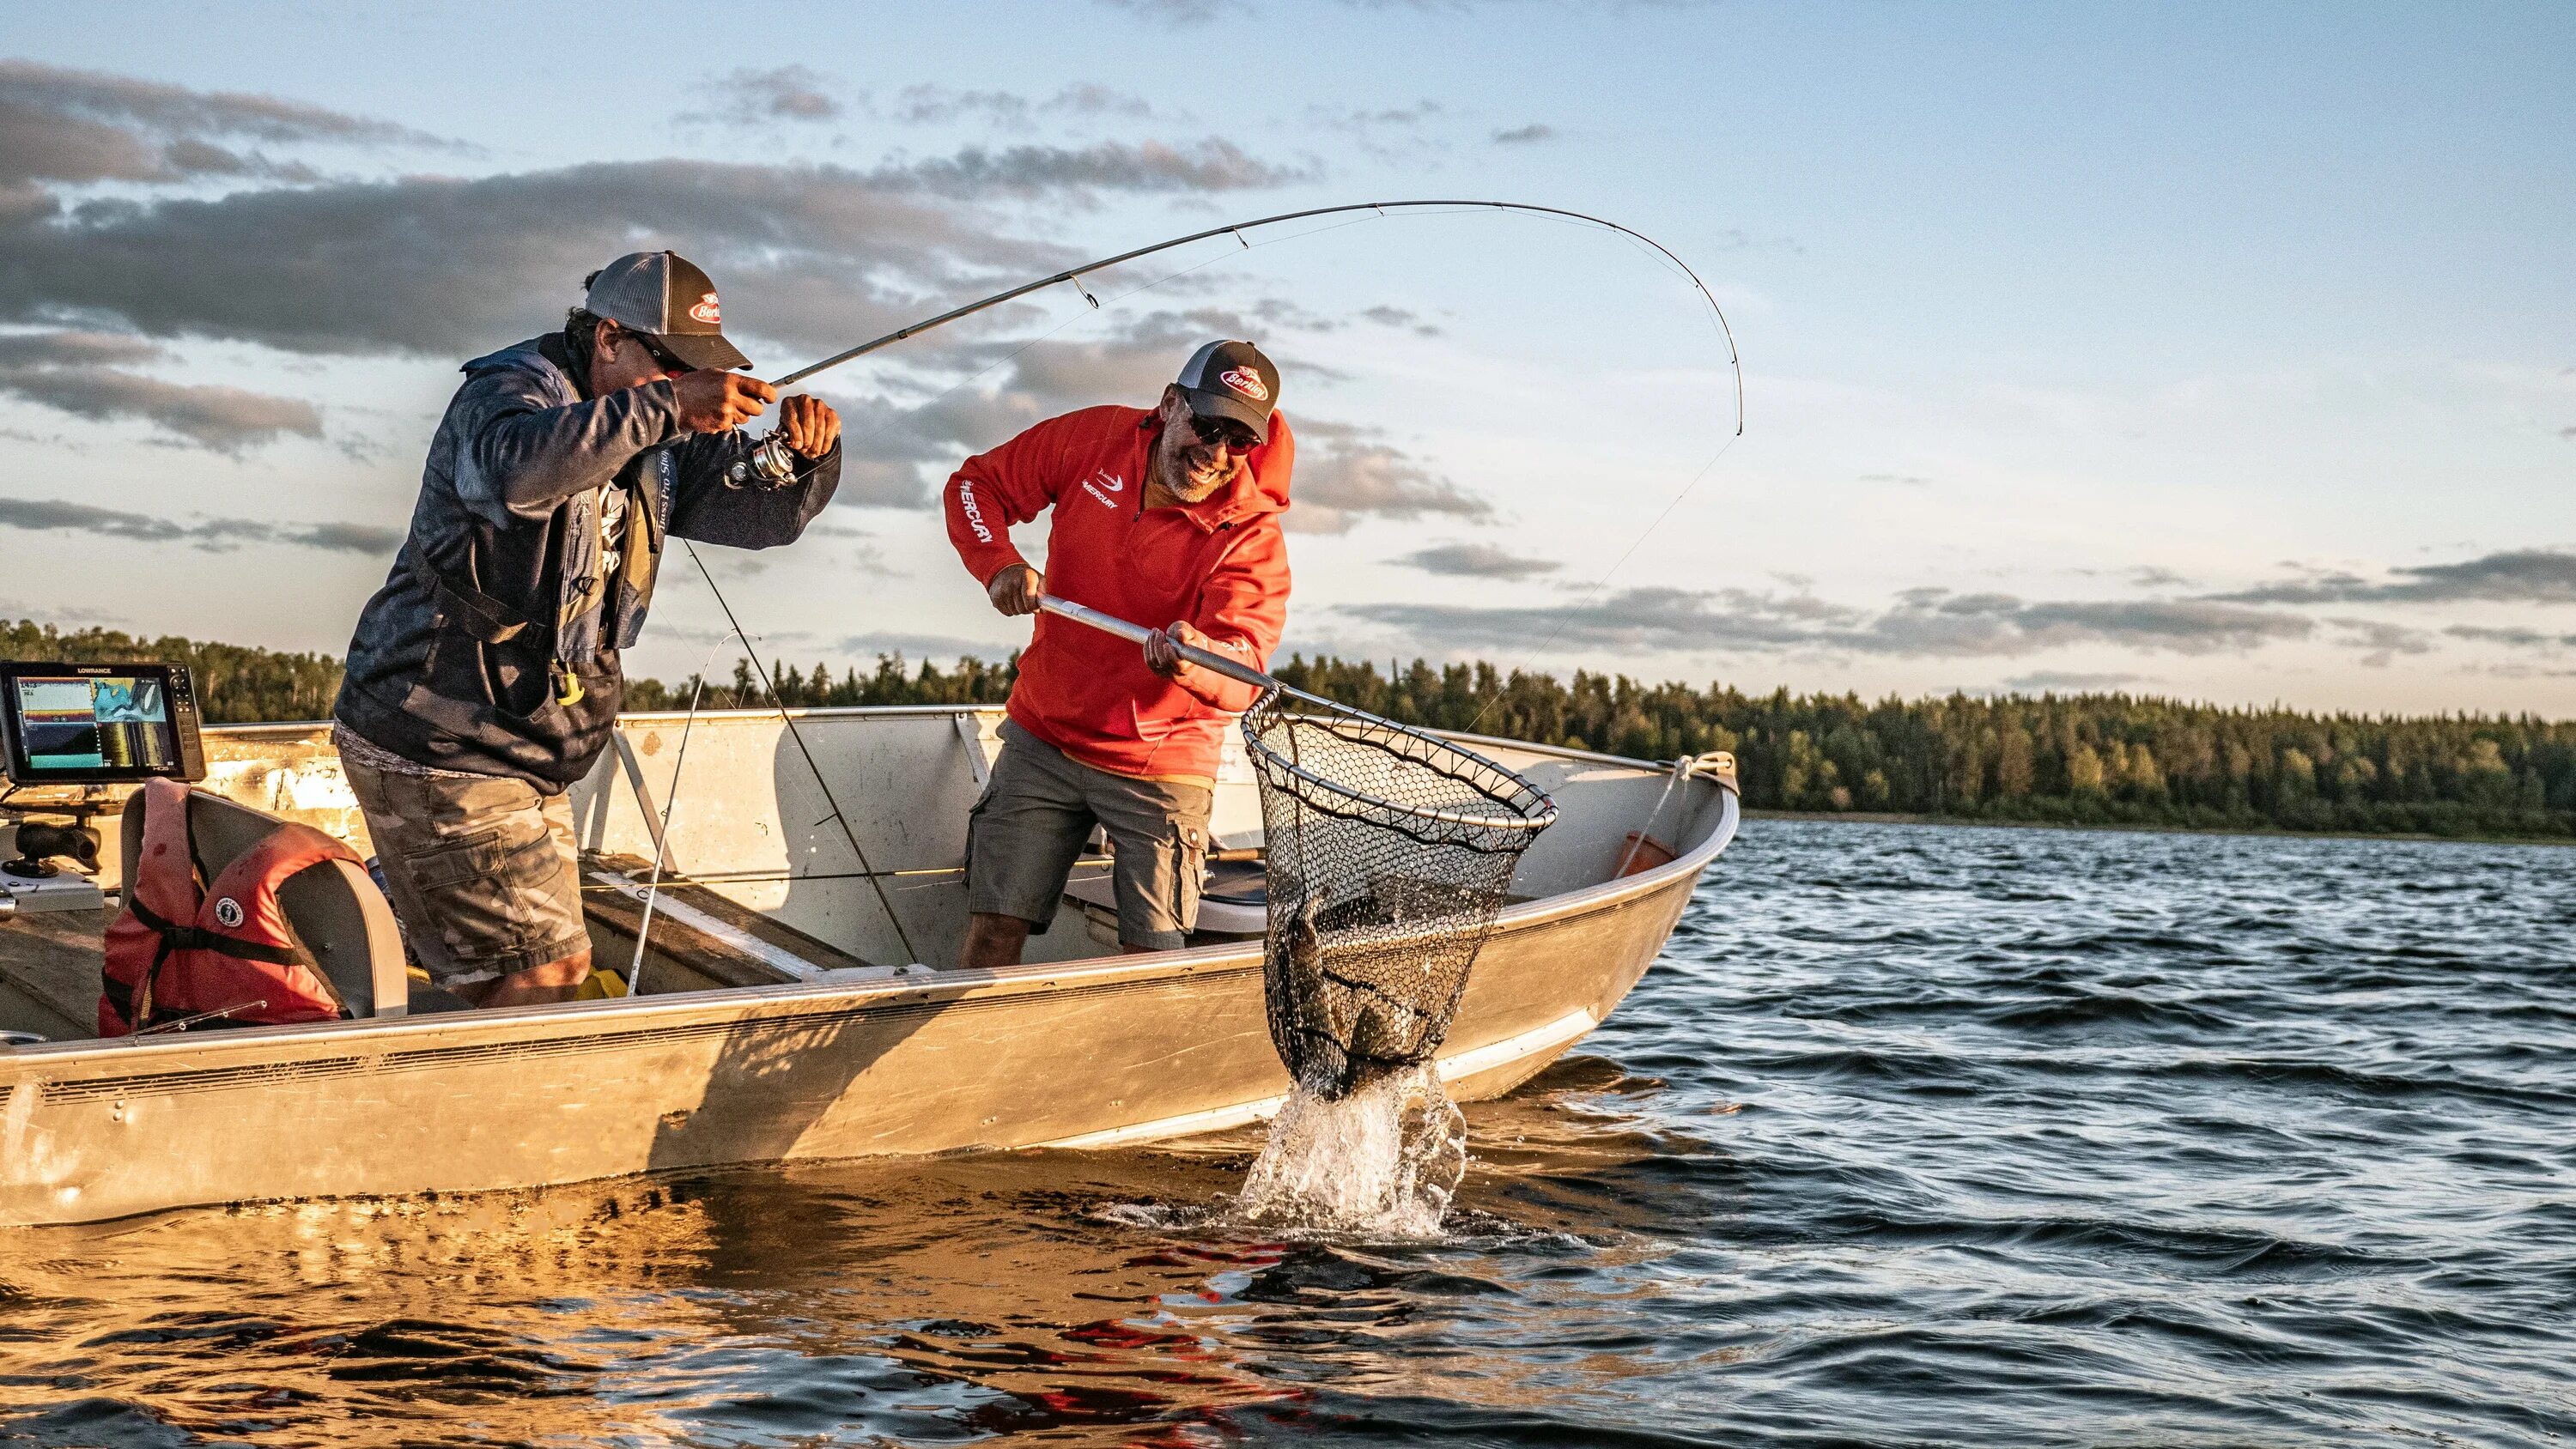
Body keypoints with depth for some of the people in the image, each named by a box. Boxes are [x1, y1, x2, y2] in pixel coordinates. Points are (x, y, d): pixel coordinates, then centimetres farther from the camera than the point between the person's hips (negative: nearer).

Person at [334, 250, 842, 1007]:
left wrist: (807, 452, -14)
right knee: (549, 968, -13)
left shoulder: (654, 441, 10)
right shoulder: (507, 390, -15)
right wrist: (666, 408, -47)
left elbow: (766, 512, 8)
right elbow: (518, 469, -40)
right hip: (437, 749, -9)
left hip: (521, 755, 10)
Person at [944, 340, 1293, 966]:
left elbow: (1241, 674, -29)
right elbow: (977, 484, 5)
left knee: (1151, 959, 0)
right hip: (1043, 738, 2)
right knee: (993, 933, 2)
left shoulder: (1253, 536, -17)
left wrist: (1192, 661, -53)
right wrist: (998, 563, -15)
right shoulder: (1094, 438, -7)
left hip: (1160, 768, -2)